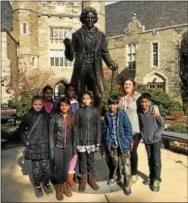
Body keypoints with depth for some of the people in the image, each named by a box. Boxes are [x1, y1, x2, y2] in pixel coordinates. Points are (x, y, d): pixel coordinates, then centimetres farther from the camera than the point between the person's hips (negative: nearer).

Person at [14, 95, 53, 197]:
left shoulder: (46, 115, -1)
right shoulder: (28, 116, -4)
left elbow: (50, 130, 4)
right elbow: (21, 129, 5)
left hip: (45, 146, 1)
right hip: (33, 146, -1)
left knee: (46, 166, 6)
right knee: (36, 167, 9)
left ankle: (46, 183, 30)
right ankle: (37, 185, 29)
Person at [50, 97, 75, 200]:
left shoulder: (72, 117, 0)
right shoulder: (55, 117, -7)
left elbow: (74, 133, 4)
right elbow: (50, 132, -4)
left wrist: (74, 147, 4)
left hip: (68, 146, 2)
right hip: (57, 146, -2)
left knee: (66, 167, 12)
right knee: (59, 167, 5)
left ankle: (64, 185, 32)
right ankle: (59, 187, 24)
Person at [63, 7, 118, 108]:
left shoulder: (100, 35, 13)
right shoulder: (77, 34, 9)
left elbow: (105, 53, 12)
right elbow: (71, 56, 6)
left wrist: (111, 63, -7)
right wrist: (68, 46, -13)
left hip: (95, 70, 1)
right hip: (81, 69, 0)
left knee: (98, 96, -6)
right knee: (80, 96, 2)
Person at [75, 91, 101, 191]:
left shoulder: (95, 111, -1)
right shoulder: (79, 111, -1)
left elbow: (98, 127, 0)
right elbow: (76, 128, -2)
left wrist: (98, 142, -4)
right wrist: (77, 142, -7)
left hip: (92, 141, 0)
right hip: (81, 141, 0)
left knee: (91, 160, 12)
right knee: (82, 161, 9)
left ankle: (92, 180, 26)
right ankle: (83, 181, 23)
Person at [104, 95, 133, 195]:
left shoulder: (122, 114, -9)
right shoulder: (107, 116, 2)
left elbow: (128, 128, -6)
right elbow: (106, 129, 10)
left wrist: (129, 140, -8)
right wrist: (107, 141, 6)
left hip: (123, 144, -3)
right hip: (112, 144, 3)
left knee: (126, 166, 1)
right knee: (114, 163, 22)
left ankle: (127, 186, 15)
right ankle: (112, 176, 47)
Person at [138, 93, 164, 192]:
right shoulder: (139, 112, -9)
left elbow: (162, 125, -11)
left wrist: (155, 135, -15)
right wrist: (142, 133, 0)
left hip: (156, 140, -3)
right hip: (146, 140, 4)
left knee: (156, 159, -1)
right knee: (150, 159, 15)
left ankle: (156, 180, 11)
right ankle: (151, 177, 29)